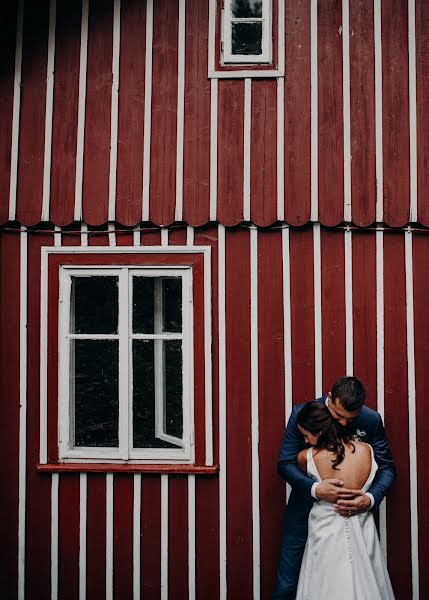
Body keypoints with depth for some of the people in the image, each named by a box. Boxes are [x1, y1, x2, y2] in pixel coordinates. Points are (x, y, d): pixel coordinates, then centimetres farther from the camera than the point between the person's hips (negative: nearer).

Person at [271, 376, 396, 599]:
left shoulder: (371, 420, -11)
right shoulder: (302, 414, -14)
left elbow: (387, 467, -5)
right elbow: (285, 463, -13)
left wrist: (370, 498, -25)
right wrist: (315, 488, -31)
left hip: (351, 512, 1)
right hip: (305, 509, -1)